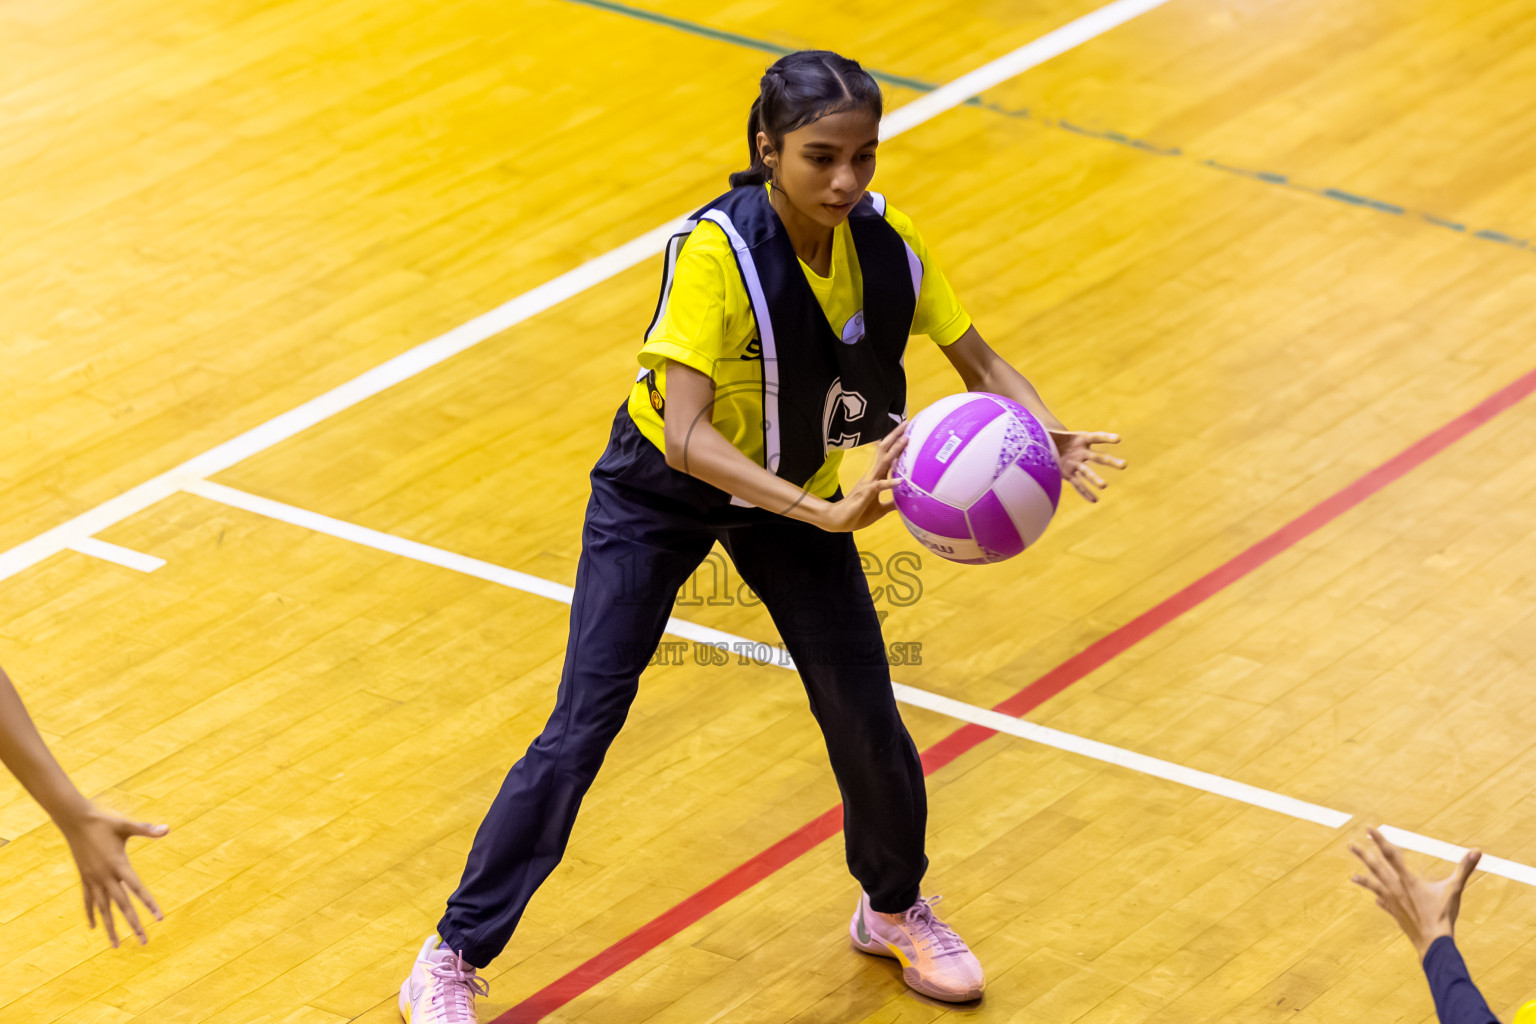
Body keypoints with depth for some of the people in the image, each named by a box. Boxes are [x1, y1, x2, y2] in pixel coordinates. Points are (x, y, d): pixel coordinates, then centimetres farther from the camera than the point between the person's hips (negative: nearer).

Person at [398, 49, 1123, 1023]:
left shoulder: (885, 244, -19)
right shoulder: (717, 253, -34)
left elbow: (980, 363, -8)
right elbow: (686, 435, -40)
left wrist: (1049, 433, -29)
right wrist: (819, 513, -52)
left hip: (795, 488, 4)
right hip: (663, 489, -4)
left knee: (867, 719, 2)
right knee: (581, 731, -9)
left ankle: (896, 908, 33)